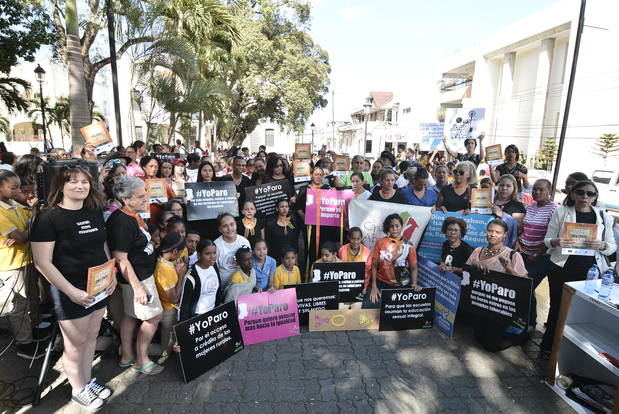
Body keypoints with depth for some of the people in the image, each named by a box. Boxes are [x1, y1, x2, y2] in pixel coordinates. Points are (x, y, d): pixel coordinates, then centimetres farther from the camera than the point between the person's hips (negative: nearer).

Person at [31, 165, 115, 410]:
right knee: (75, 343, 10)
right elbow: (42, 262, -17)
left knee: (92, 336, 19)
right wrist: (71, 291, -20)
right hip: (70, 291, -6)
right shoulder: (49, 217, -16)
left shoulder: (95, 212, 2)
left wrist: (112, 275, 2)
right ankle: (77, 390, 32)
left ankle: (88, 380, 39)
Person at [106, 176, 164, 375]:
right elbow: (121, 259, -26)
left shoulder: (133, 216, 3)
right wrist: (137, 286, -26)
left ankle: (126, 356, 35)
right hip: (137, 278, -9)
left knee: (131, 315, 20)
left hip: (143, 273, 9)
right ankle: (141, 360, 20)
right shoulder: (121, 222, -26)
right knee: (154, 316, 3)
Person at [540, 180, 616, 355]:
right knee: (558, 307, 6)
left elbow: (612, 246, 6)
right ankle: (549, 346, 22)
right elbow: (547, 239, 1)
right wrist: (556, 242, -22)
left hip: (591, 271, 2)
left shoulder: (604, 217, 5)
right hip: (562, 269, -2)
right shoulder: (560, 212, 0)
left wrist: (602, 245, -17)